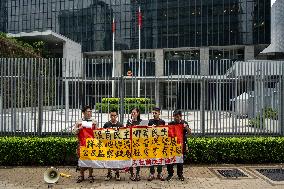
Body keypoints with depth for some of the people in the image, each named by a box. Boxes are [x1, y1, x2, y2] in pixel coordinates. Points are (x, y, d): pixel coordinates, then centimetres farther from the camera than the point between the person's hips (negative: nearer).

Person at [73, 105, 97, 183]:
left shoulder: (94, 122, 10)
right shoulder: (79, 121, 9)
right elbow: (74, 132, 8)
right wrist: (79, 128, -10)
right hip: (81, 143, 0)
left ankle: (90, 175, 11)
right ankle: (81, 175, 15)